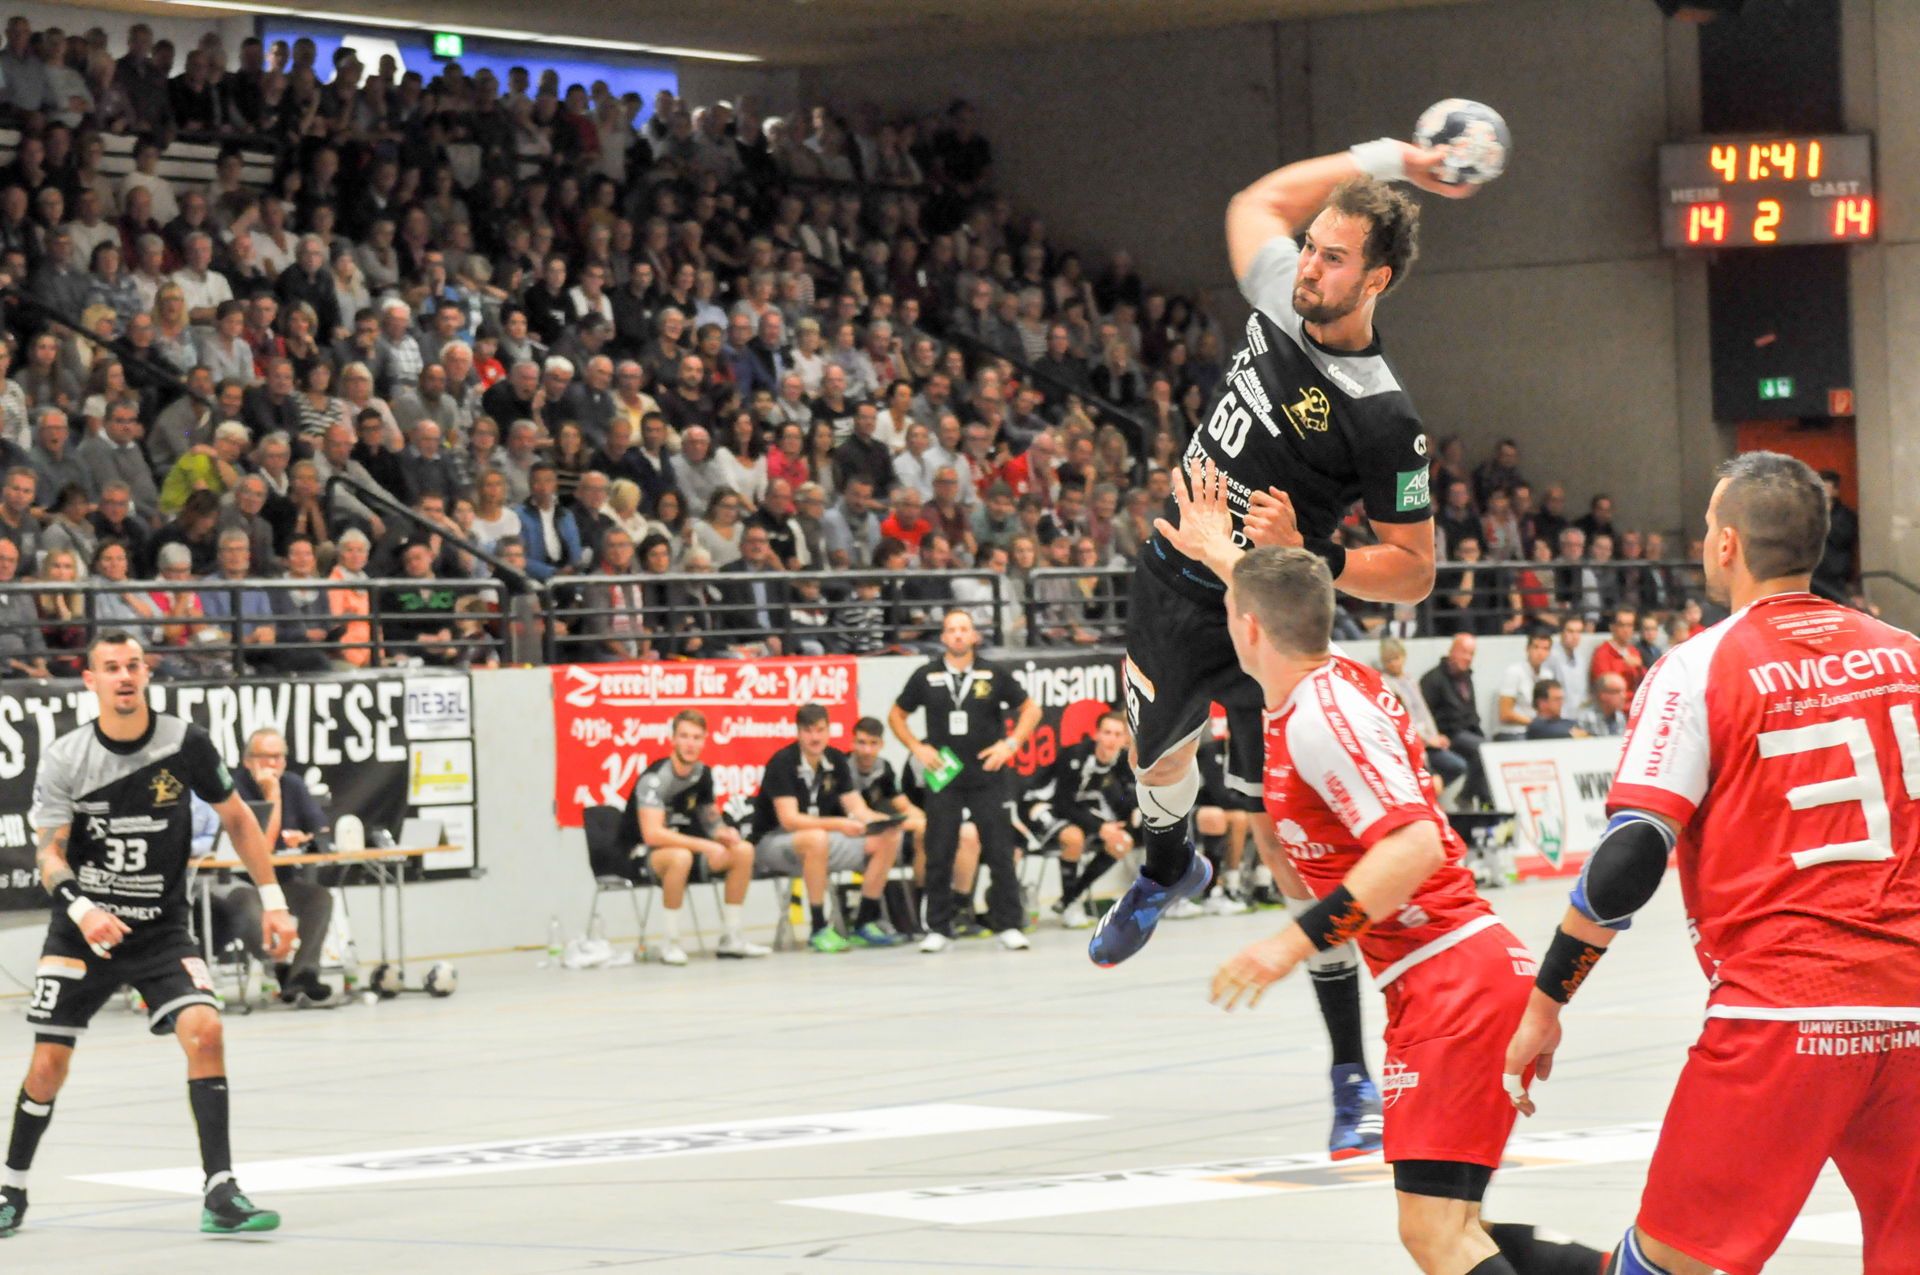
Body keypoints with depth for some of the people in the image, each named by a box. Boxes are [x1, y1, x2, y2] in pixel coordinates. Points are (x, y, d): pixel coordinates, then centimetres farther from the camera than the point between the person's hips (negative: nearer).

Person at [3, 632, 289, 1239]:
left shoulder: (186, 743, -7)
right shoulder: (64, 758, -8)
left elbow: (236, 818, 6)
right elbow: (50, 852, -10)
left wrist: (273, 900, 3)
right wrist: (81, 909, -29)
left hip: (161, 930, 0)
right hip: (82, 931, 0)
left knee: (204, 1030, -22)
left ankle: (221, 1194, -18)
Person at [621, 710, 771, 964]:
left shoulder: (703, 774, 2)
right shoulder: (654, 778, -23)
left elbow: (710, 819, 14)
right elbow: (652, 834, -33)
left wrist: (723, 833, -11)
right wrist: (705, 846, -33)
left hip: (682, 844, 8)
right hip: (641, 854, -8)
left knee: (743, 851, -5)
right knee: (680, 857, -40)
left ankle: (731, 940, 0)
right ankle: (669, 944, -27)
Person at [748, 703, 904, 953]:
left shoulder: (835, 760, 4)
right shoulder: (782, 763, -17)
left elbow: (858, 809, 1)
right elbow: (789, 819, -26)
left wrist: (882, 822, -22)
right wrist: (838, 824, -38)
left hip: (822, 836, 7)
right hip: (773, 842, -7)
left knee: (888, 839, -10)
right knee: (816, 839, -42)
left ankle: (864, 924, -5)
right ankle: (819, 930, -32)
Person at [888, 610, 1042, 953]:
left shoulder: (995, 675, 3)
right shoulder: (925, 677, 5)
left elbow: (1030, 709, 10)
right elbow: (896, 716, 15)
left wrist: (1011, 744, -4)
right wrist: (917, 748, 0)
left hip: (987, 777, -1)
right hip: (942, 779, 1)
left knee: (1000, 853, -2)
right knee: (938, 856, 0)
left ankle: (1007, 925, 5)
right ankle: (938, 929, 8)